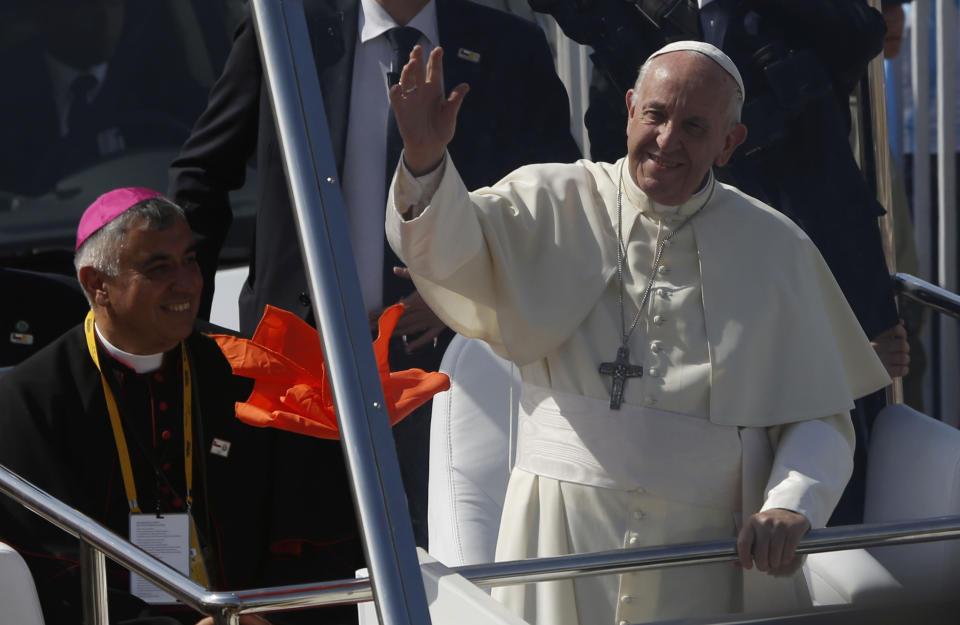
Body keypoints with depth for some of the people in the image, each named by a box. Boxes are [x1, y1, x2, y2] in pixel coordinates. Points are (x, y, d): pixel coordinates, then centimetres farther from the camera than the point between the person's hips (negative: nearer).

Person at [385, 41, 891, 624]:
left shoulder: (775, 248, 6)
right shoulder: (556, 204, 4)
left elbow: (820, 416, 5)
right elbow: (449, 252, -14)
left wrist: (791, 506, -13)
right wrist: (425, 160, -34)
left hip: (703, 551, 0)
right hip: (565, 537, 0)